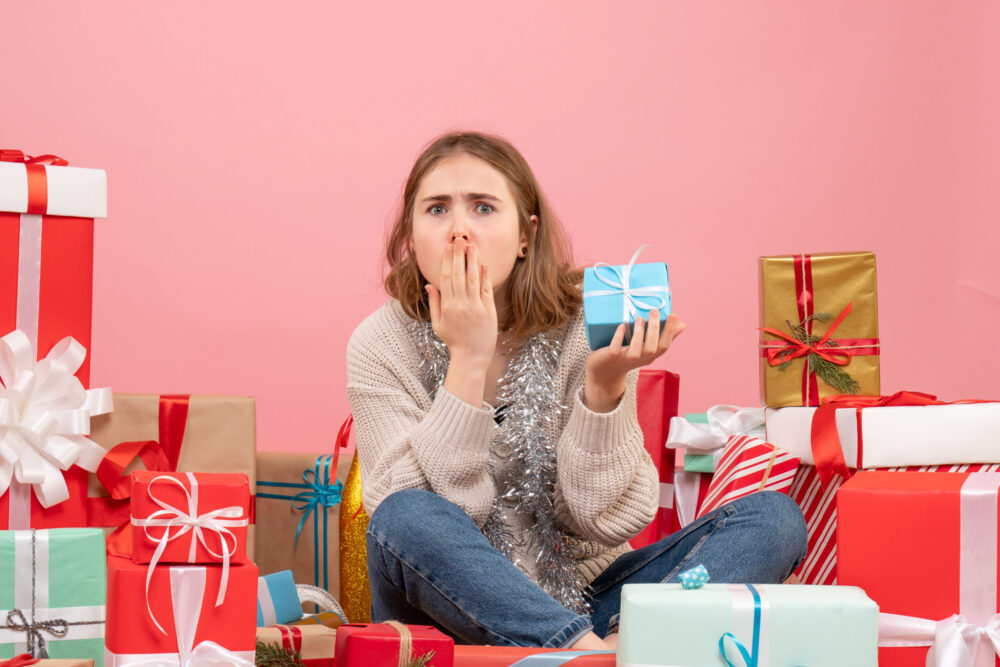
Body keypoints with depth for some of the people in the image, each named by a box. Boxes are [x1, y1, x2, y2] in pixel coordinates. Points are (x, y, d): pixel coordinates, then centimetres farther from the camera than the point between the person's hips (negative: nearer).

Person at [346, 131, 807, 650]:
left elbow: (601, 520, -8)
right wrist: (468, 360, -23)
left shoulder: (583, 332, -5)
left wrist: (605, 387, -21)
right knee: (404, 517, -34)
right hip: (458, 615, -2)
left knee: (773, 518, -15)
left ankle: (623, 644, -38)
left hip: (580, 598, 3)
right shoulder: (381, 346, -7)